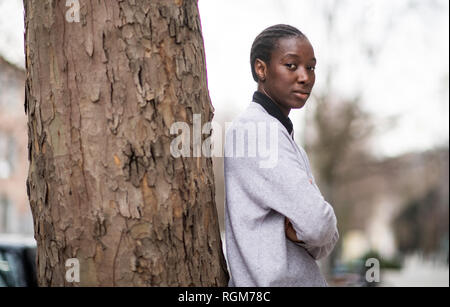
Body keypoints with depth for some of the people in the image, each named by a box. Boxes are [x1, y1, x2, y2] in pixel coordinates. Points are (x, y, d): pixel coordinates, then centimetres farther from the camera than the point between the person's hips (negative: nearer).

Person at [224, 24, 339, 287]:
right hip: (274, 280, -8)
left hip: (304, 276, 8)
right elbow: (318, 222, -21)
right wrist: (306, 231, -2)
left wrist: (299, 231, -10)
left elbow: (327, 241, 9)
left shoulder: (286, 136, 14)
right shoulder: (254, 130, -14)